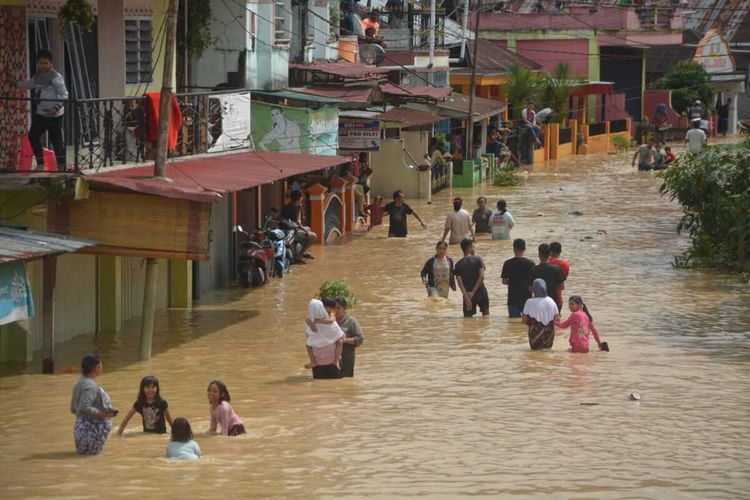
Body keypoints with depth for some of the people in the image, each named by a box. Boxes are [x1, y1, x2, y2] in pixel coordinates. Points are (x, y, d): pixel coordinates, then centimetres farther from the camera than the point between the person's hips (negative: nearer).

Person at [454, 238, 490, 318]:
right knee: (486, 315, 16)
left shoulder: (458, 264, 0)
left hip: (468, 294, 1)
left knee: (468, 318, 7)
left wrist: (467, 297, -15)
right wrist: (473, 292, -12)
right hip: (480, 292, -1)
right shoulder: (478, 259, -4)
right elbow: (481, 277, -14)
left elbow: (460, 282, -10)